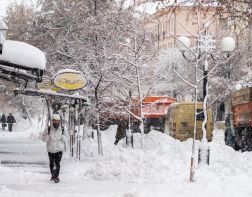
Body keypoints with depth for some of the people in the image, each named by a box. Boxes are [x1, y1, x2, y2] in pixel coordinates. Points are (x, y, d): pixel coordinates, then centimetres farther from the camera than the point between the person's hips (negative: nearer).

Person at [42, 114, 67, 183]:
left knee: (57, 163, -9)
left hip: (59, 149, 0)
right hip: (51, 149, 0)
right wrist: (48, 135, -21)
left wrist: (62, 135, -14)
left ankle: (56, 176, -1)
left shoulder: (61, 130, -1)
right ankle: (53, 175, 31)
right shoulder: (48, 129, -6)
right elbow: (43, 138, -2)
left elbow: (65, 139, 6)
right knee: (51, 163, 10)